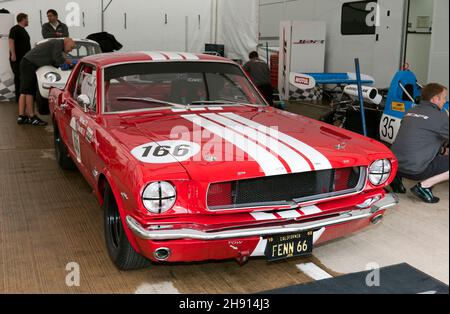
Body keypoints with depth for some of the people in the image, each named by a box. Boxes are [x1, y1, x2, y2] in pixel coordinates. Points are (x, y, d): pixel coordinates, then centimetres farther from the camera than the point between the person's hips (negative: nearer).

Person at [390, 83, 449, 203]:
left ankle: (397, 176, 16)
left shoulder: (411, 112, 14)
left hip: (395, 164, 8)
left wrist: (442, 150, 28)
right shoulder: (440, 116, -8)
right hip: (414, 169, -8)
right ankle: (424, 185, -7)